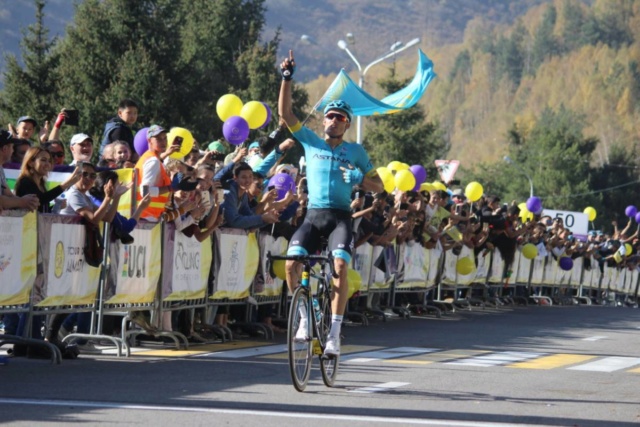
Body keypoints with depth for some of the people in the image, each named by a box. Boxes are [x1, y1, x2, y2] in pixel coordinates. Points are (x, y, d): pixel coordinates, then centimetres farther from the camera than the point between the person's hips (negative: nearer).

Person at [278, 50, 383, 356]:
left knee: (340, 266, -23)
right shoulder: (311, 142, 11)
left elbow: (378, 186, 12)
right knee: (291, 261, -20)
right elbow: (285, 112, 4)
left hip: (340, 216, -1)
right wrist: (287, 78, -5)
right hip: (313, 214, 1)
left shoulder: (355, 151, 10)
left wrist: (359, 179, -9)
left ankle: (334, 333, -22)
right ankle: (305, 317, 1)